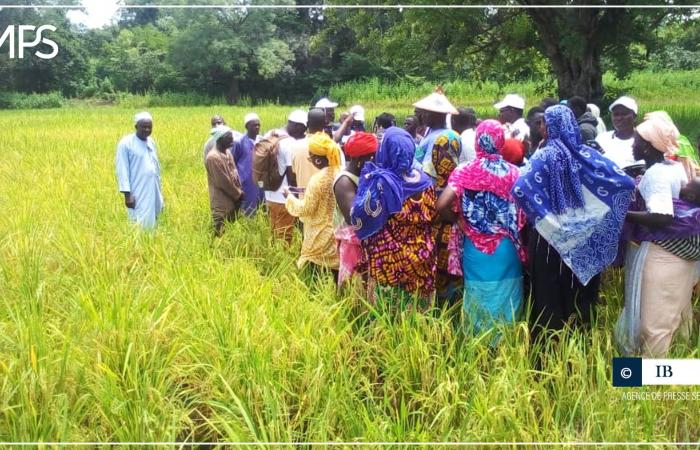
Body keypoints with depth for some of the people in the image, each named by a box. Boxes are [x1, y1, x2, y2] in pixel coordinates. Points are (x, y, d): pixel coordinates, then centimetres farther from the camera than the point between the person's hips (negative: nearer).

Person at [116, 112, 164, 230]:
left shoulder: (151, 142, 13)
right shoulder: (126, 143, -7)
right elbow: (122, 170, -10)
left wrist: (160, 192, 18)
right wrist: (127, 194, -16)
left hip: (153, 193, 7)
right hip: (138, 196, -7)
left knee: (152, 224, 7)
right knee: (141, 226, -8)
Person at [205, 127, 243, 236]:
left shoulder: (227, 153, 9)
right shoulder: (213, 157, -19)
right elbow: (223, 182, -17)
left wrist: (239, 192, 0)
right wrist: (238, 194, -7)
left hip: (233, 200, 9)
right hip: (221, 204, -9)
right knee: (221, 234, -3)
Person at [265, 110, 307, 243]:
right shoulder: (291, 143, -20)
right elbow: (292, 174, -18)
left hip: (270, 196, 8)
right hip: (284, 199, -8)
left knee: (274, 236, 18)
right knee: (284, 239, 2)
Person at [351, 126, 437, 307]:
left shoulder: (381, 182, -19)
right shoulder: (423, 180, -2)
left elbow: (360, 217, -16)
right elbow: (431, 217, 7)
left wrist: (366, 179, -8)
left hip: (389, 259, -5)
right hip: (421, 257, 5)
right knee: (416, 307, 16)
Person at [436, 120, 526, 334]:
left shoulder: (465, 172, -9)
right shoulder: (513, 172, -4)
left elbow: (442, 205, -20)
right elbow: (523, 213, -6)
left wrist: (457, 220, -2)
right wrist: (510, 228, 12)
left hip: (476, 249, -1)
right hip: (507, 248, 1)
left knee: (480, 298, 11)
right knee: (506, 299, 13)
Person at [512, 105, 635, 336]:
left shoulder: (545, 155, -13)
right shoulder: (587, 154, -2)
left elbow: (520, 189, -26)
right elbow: (625, 182, -6)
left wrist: (536, 214, -10)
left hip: (550, 236, -4)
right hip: (583, 237, 4)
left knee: (549, 293, 7)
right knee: (579, 290, 15)